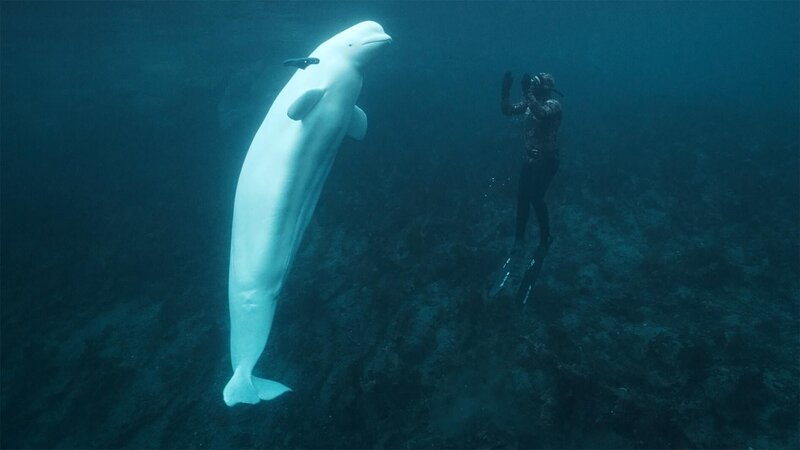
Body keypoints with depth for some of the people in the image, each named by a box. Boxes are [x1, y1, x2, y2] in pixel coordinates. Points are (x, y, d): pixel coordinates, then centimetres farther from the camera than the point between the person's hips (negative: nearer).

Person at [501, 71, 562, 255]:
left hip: (546, 160, -6)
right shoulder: (529, 103, 5)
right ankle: (519, 237, 19)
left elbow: (541, 113, -36)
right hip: (529, 157, 6)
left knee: (536, 197, -7)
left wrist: (527, 92, -36)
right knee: (522, 195, 5)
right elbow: (508, 110, 3)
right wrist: (505, 90, -9)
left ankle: (545, 237, 14)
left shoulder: (553, 104, -15)